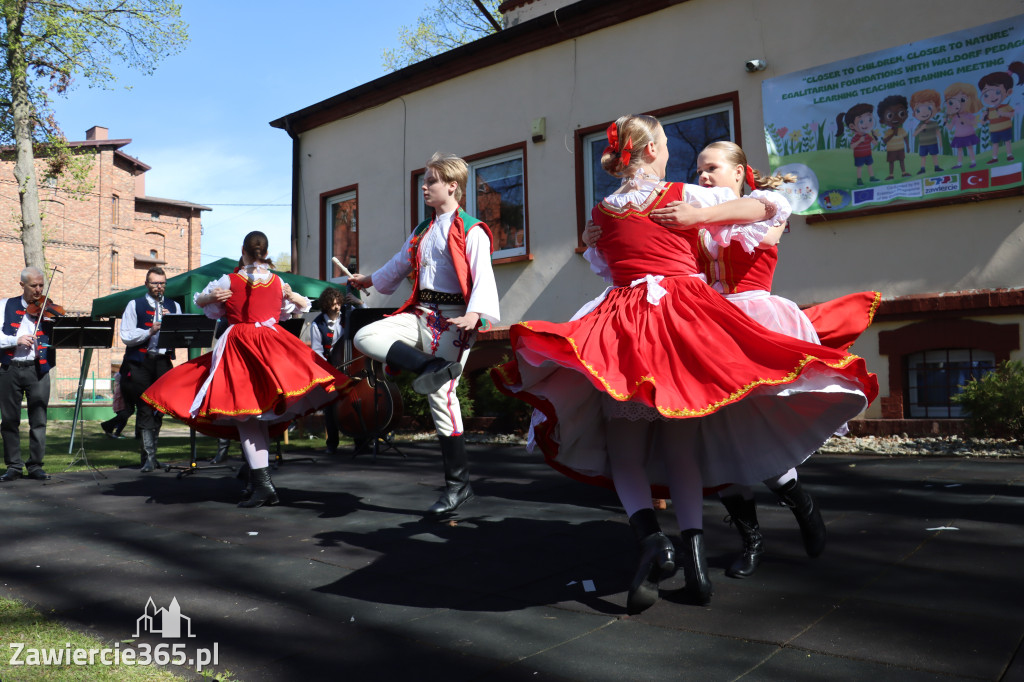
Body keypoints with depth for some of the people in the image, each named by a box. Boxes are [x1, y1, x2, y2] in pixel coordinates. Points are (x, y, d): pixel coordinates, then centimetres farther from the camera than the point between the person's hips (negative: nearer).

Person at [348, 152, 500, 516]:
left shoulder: (471, 231, -3)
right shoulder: (422, 231, 20)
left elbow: (483, 277, -15)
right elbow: (399, 264, 36)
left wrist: (474, 314, -32)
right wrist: (369, 280, 51)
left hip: (452, 318, -7)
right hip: (422, 315, 7)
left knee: (441, 393, -12)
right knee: (365, 336, -13)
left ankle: (458, 484, -2)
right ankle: (429, 367, -28)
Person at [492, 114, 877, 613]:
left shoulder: (602, 211, 11)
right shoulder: (686, 196, 4)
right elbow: (769, 207, 8)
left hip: (624, 321, 0)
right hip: (686, 317, 0)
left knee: (624, 448, 6)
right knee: (681, 443, 8)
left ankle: (650, 537, -17)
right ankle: (694, 559, 0)